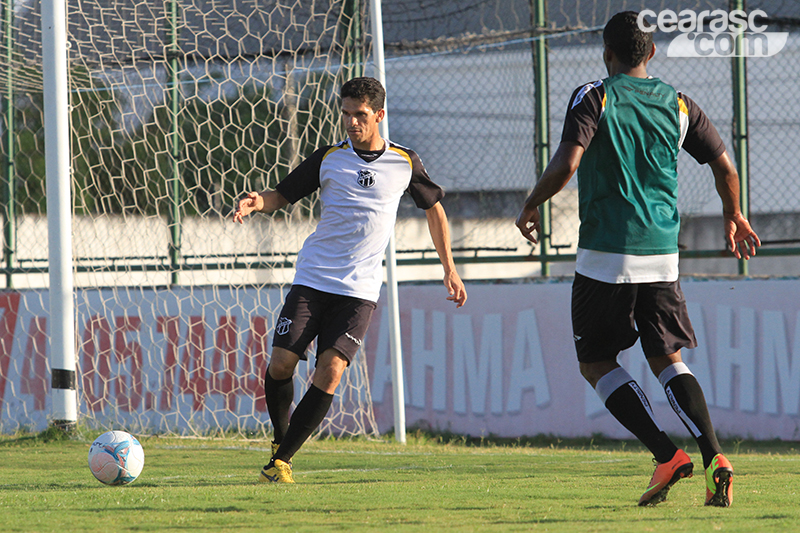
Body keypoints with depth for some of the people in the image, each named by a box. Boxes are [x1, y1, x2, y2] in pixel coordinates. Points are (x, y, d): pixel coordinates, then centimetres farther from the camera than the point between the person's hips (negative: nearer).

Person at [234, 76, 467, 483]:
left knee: (331, 369, -17)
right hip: (312, 279, 1)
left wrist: (450, 270, 16)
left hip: (360, 289, -1)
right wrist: (257, 202, -17)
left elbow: (434, 207, 18)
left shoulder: (405, 163, 3)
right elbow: (281, 195, 8)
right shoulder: (329, 159, 2)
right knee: (280, 363, -10)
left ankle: (281, 460, -12)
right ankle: (279, 440, 17)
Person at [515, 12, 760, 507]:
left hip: (606, 257, -4)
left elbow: (566, 164, -17)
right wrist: (735, 217, 31)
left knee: (597, 363, 8)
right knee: (668, 360, 12)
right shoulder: (678, 105, 8)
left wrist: (531, 206, 0)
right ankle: (714, 458, -9)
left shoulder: (594, 98, -5)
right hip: (662, 257, 4)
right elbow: (725, 166, 12)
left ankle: (667, 455, -7)